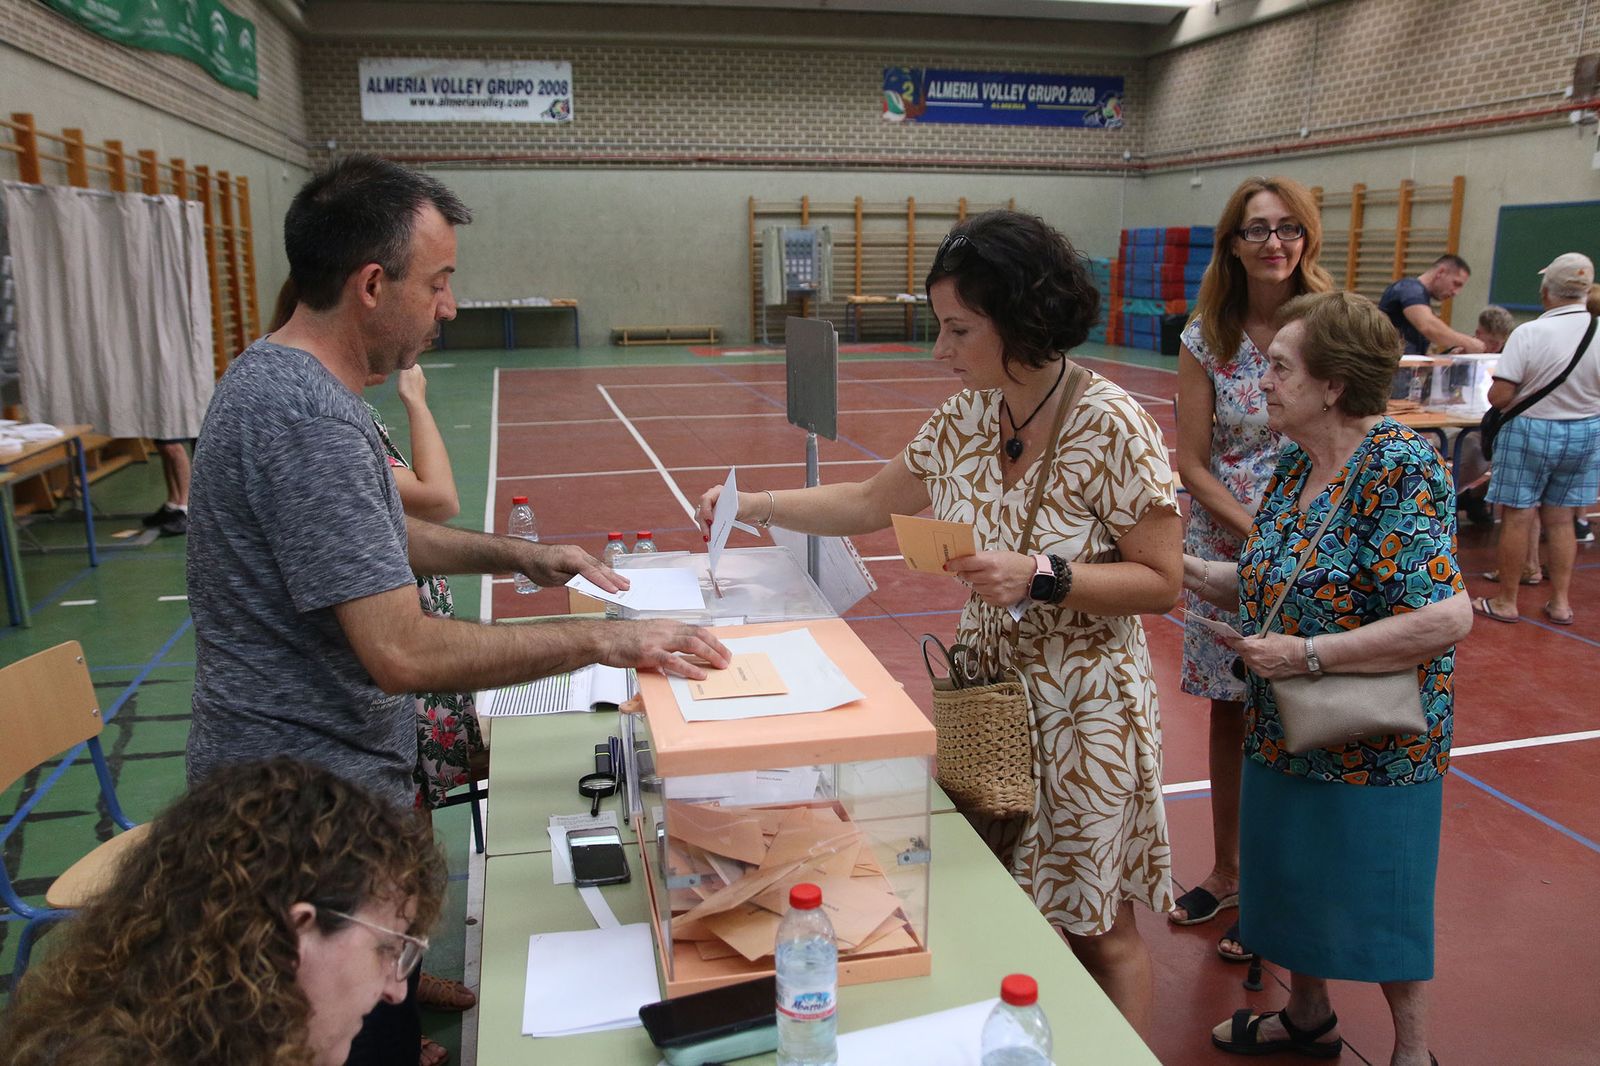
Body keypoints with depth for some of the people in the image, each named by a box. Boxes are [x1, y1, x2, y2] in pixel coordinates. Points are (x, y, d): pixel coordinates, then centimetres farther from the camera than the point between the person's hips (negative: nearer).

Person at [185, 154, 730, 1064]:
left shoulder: (281, 375, 5)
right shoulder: (308, 421, -28)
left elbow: (363, 535, 18)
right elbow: (404, 652, -31)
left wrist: (518, 555, 9)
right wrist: (604, 641, -25)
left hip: (301, 774, 9)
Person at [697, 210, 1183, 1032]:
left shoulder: (1112, 427, -20)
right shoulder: (966, 417, -2)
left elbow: (1161, 582, -16)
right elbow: (870, 504, 10)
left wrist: (1040, 577, -28)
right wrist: (754, 506, 7)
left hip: (1083, 709, -6)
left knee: (1097, 930, 12)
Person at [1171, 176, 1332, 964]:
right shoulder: (1207, 339, 0)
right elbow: (1193, 462, -2)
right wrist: (1257, 532, -14)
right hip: (1225, 549, 2)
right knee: (1229, 715, 13)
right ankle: (1225, 874, 31)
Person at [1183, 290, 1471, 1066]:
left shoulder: (1401, 470, -22)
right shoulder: (1294, 465, 1)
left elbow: (1448, 617, -28)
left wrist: (1307, 655, -26)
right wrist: (1184, 569, -4)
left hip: (1372, 744, -7)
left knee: (1375, 899, 11)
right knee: (1296, 878, 21)